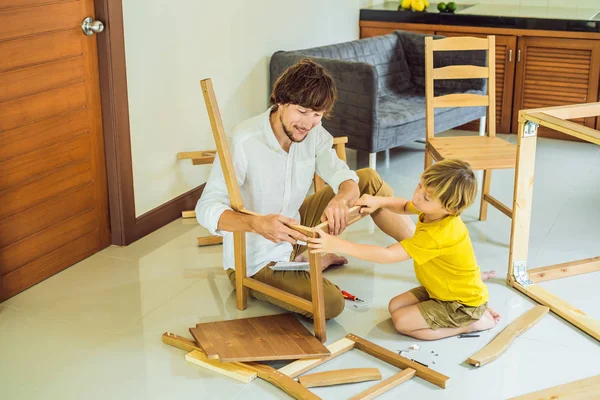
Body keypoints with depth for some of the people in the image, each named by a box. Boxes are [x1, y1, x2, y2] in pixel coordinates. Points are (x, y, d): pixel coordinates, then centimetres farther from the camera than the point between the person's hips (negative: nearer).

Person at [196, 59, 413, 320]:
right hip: (256, 261, -6)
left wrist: (340, 200, -39)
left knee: (368, 180, 2)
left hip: (293, 231, 6)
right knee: (331, 304, -26)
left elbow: (347, 179, -13)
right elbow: (206, 209, -31)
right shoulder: (242, 142, -28)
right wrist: (258, 224, -50)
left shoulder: (314, 134, -9)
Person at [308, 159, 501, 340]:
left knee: (401, 321, -14)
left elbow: (387, 255, -41)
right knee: (395, 305, 6)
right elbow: (404, 206, 11)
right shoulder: (435, 210, -11)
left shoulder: (437, 236, -37)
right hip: (443, 288, 9)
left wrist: (337, 245, -44)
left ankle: (476, 321, -2)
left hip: (464, 303, -9)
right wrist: (378, 201, -11)